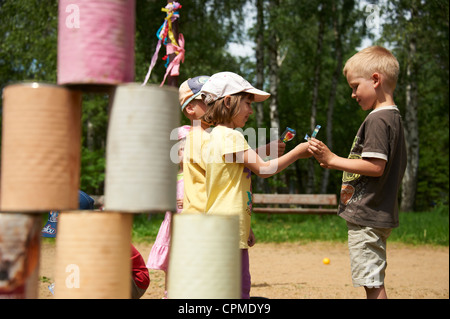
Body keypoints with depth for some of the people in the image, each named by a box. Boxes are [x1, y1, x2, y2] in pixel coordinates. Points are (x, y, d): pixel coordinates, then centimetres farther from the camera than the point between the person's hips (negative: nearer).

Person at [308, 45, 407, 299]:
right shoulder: (395, 117, 16)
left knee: (372, 283, -7)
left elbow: (375, 166, -24)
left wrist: (332, 159, -18)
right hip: (381, 214, 10)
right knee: (373, 282, 15)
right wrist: (354, 185, 22)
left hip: (367, 215, -10)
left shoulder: (377, 119, -15)